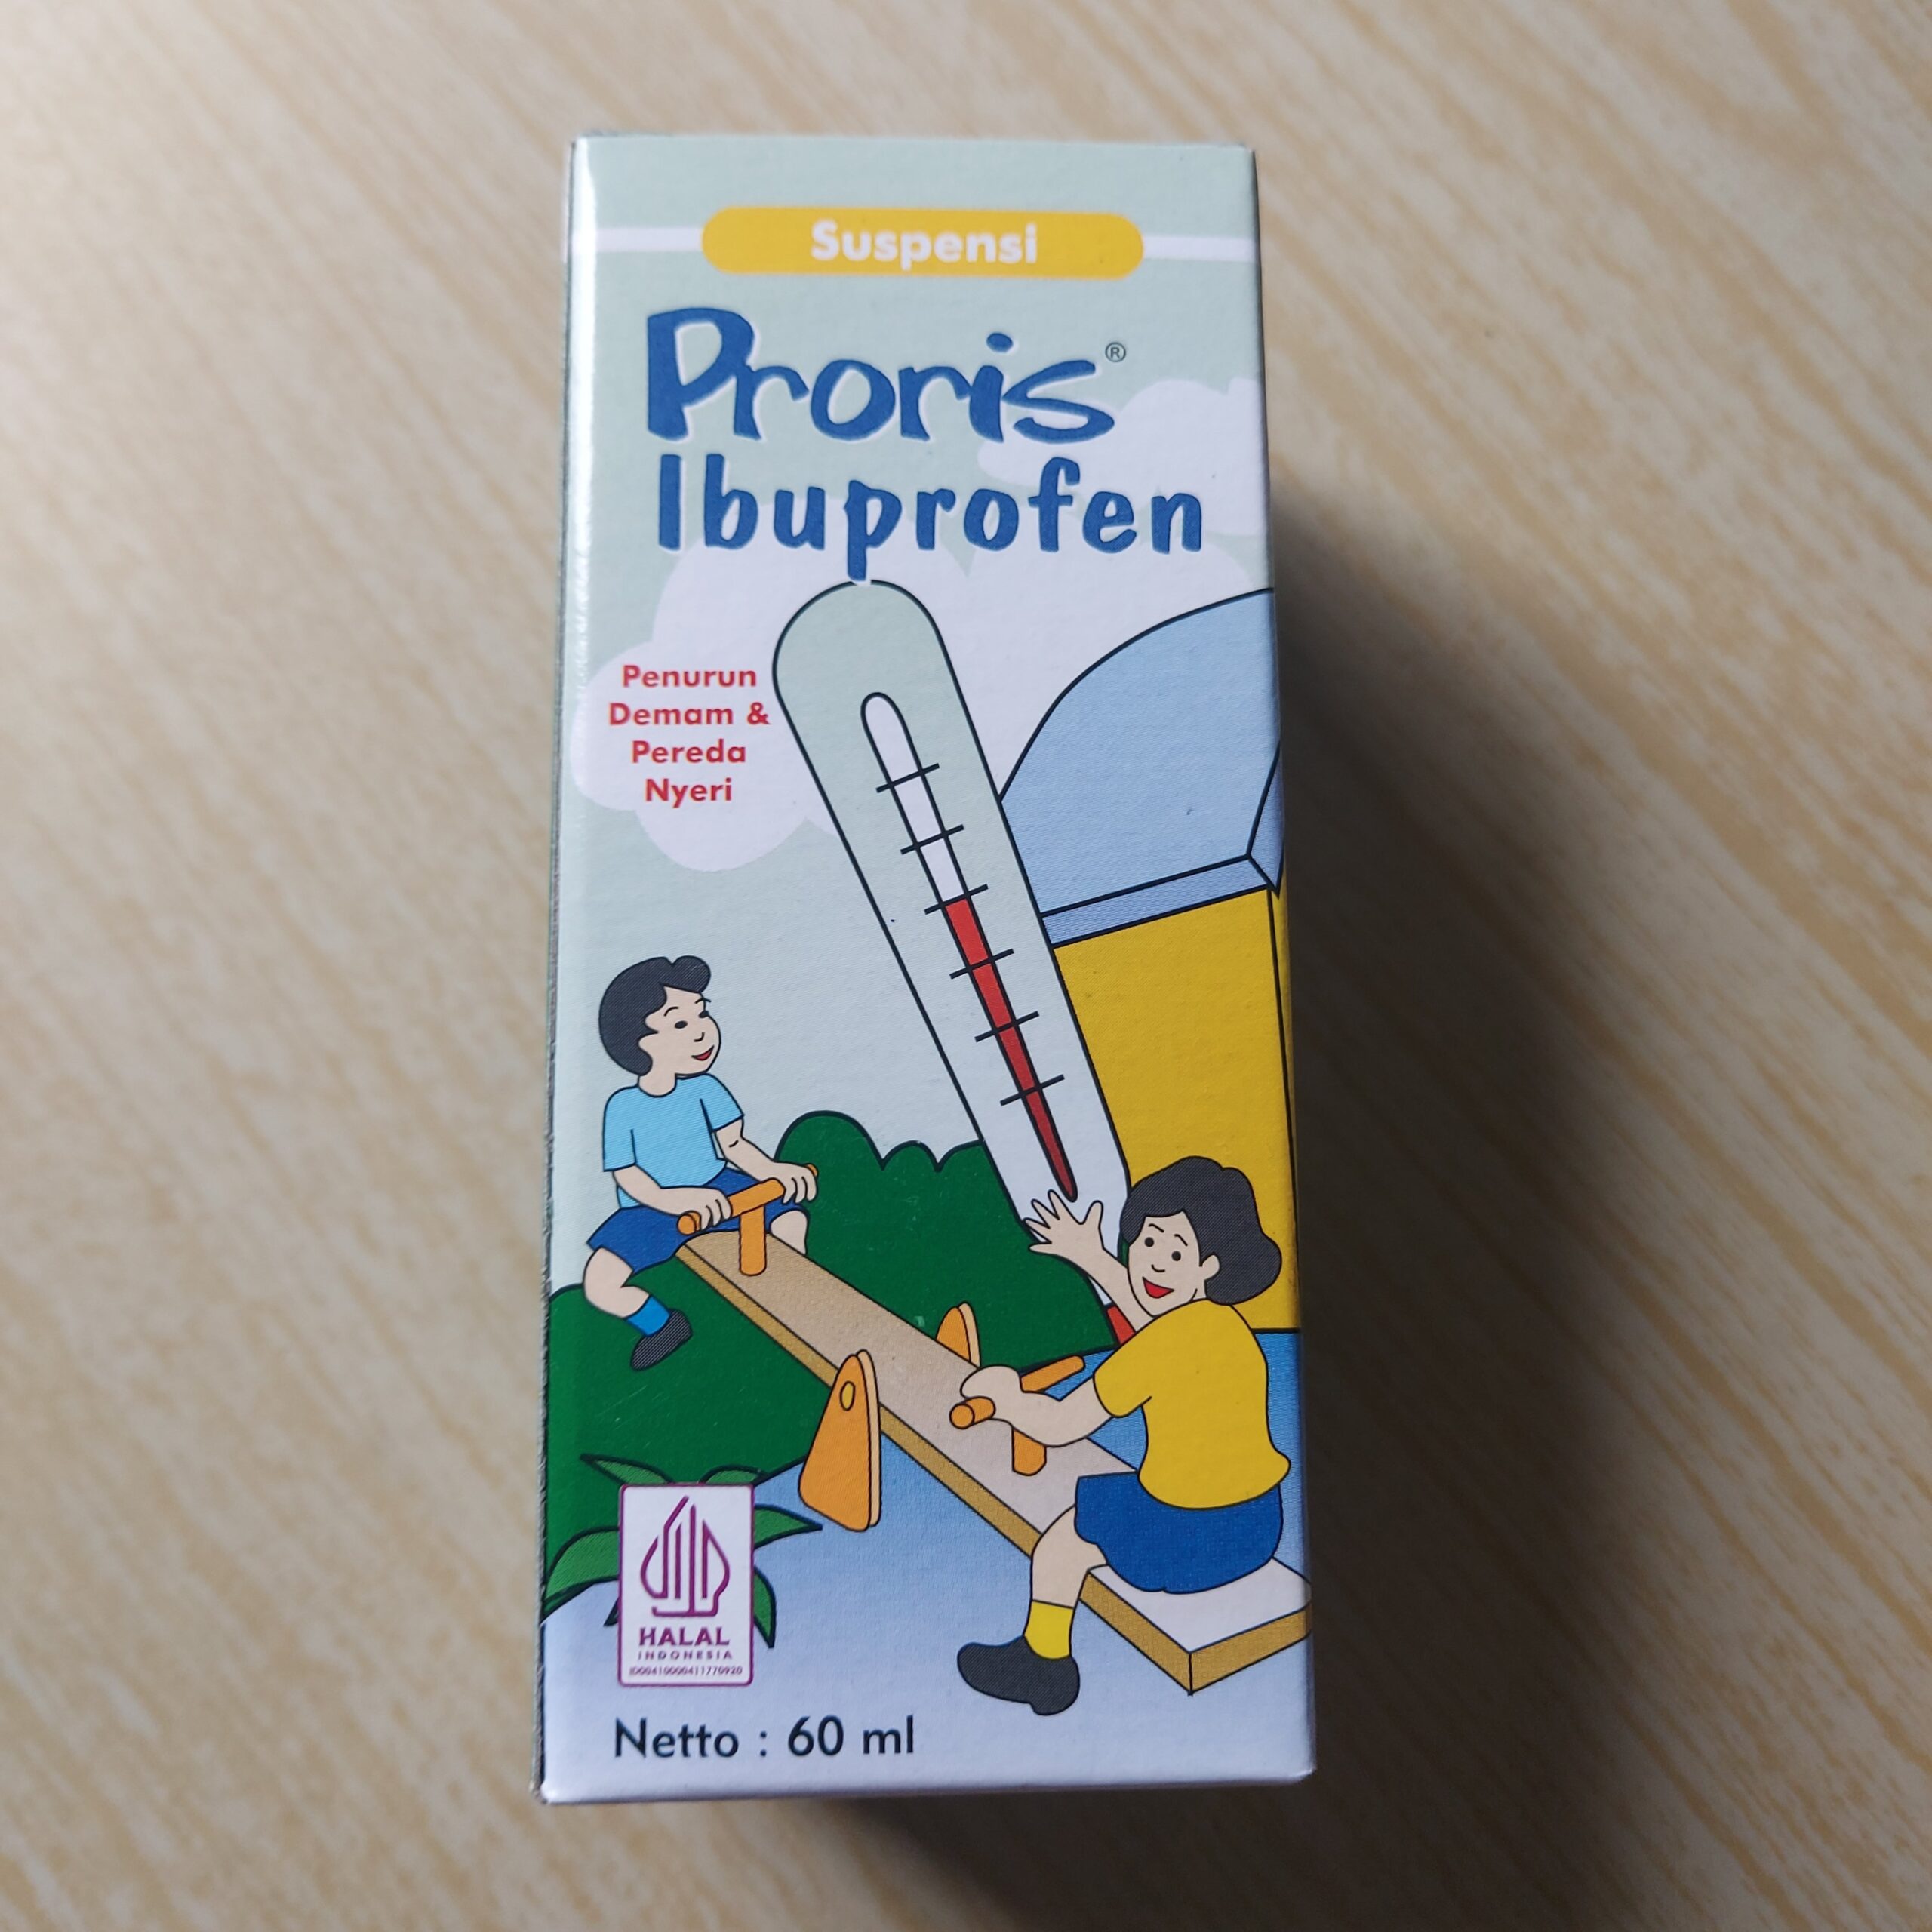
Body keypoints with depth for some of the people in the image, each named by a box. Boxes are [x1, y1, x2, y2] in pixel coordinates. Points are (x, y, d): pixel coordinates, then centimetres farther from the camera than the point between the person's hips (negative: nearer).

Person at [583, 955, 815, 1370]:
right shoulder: (623, 1106, -18)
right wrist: (670, 1203, -31)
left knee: (792, 1217, -7)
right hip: (651, 1212, -3)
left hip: (714, 1191, 3)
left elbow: (734, 1146, -2)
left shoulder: (703, 1089, -9)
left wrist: (772, 1172, -16)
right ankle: (661, 1324, 8)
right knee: (599, 1286, -21)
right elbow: (626, 1175, -15)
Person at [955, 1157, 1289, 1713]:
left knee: (1061, 1541, 16)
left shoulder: (1150, 1353, -25)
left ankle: (1042, 1659, 35)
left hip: (1184, 1537, -8)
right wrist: (1091, 1258, 25)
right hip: (1260, 1526, 8)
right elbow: (1156, 1321, 21)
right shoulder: (1229, 1324, -2)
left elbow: (1059, 1425, -18)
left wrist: (1003, 1395, 2)